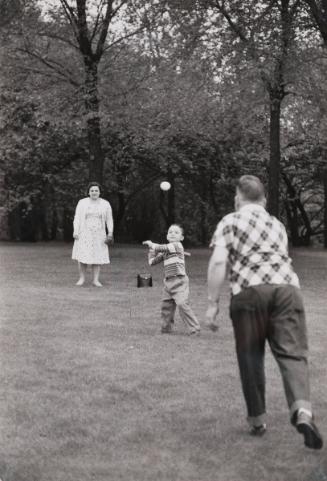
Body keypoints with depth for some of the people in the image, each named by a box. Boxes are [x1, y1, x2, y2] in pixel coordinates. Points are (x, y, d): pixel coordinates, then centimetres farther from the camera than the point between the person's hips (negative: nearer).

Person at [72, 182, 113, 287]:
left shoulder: (105, 204, 2)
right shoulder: (82, 203, -1)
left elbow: (109, 219, 4)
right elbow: (77, 218, -1)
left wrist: (110, 233, -5)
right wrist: (75, 231, -10)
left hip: (98, 235, 1)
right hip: (84, 234, -1)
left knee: (97, 257, -1)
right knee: (83, 256, -5)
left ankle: (95, 280, 5)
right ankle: (82, 278, 7)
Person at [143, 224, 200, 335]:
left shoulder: (177, 245, -6)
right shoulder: (165, 252, 17)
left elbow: (161, 248, -12)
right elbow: (152, 261, 22)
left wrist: (151, 244, 5)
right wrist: (151, 250, 12)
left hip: (179, 281, -8)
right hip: (168, 281, 8)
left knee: (182, 304, -18)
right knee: (166, 305, 9)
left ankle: (194, 329, -13)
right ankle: (166, 328, 26)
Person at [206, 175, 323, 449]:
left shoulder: (229, 222, 12)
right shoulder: (277, 224, 27)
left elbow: (218, 262, -1)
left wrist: (213, 303, -1)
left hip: (249, 291, -3)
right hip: (287, 287, 3)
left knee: (251, 357, 10)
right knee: (292, 352, -3)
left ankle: (257, 420, 16)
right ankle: (302, 410, -26)